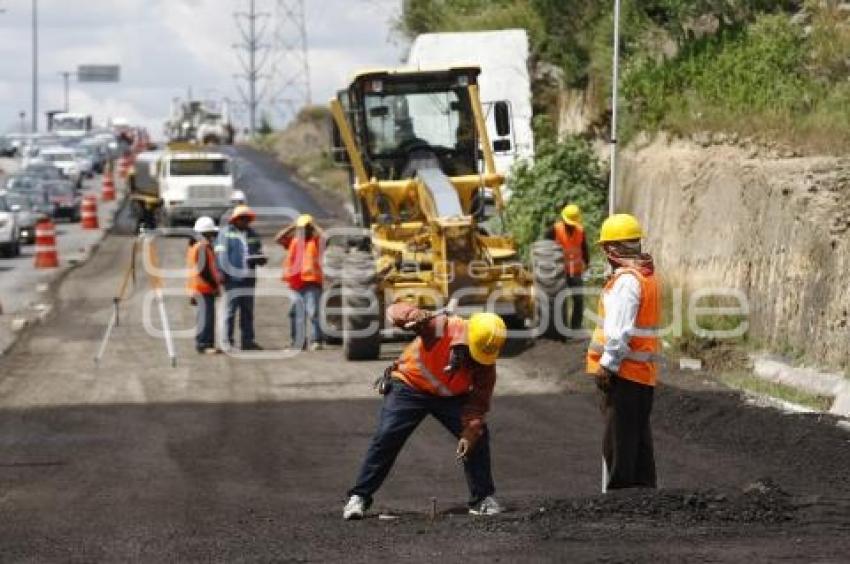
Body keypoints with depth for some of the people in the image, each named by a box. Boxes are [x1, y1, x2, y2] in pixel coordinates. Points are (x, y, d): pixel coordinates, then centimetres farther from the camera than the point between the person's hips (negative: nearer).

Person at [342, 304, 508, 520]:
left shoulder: (486, 361, -19)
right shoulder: (442, 327, -30)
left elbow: (479, 402, -15)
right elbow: (396, 311, -36)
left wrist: (470, 433, -28)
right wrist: (419, 318, -59)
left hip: (451, 396, 3)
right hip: (410, 386, -3)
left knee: (478, 436, -12)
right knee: (386, 437, -15)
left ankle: (483, 498, 3)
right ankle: (359, 497, -6)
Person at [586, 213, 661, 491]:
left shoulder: (626, 280, -16)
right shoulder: (647, 276, 15)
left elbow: (620, 331, -21)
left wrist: (607, 366, -17)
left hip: (625, 371, -10)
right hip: (644, 371, 10)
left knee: (618, 443, -5)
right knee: (639, 439, 15)